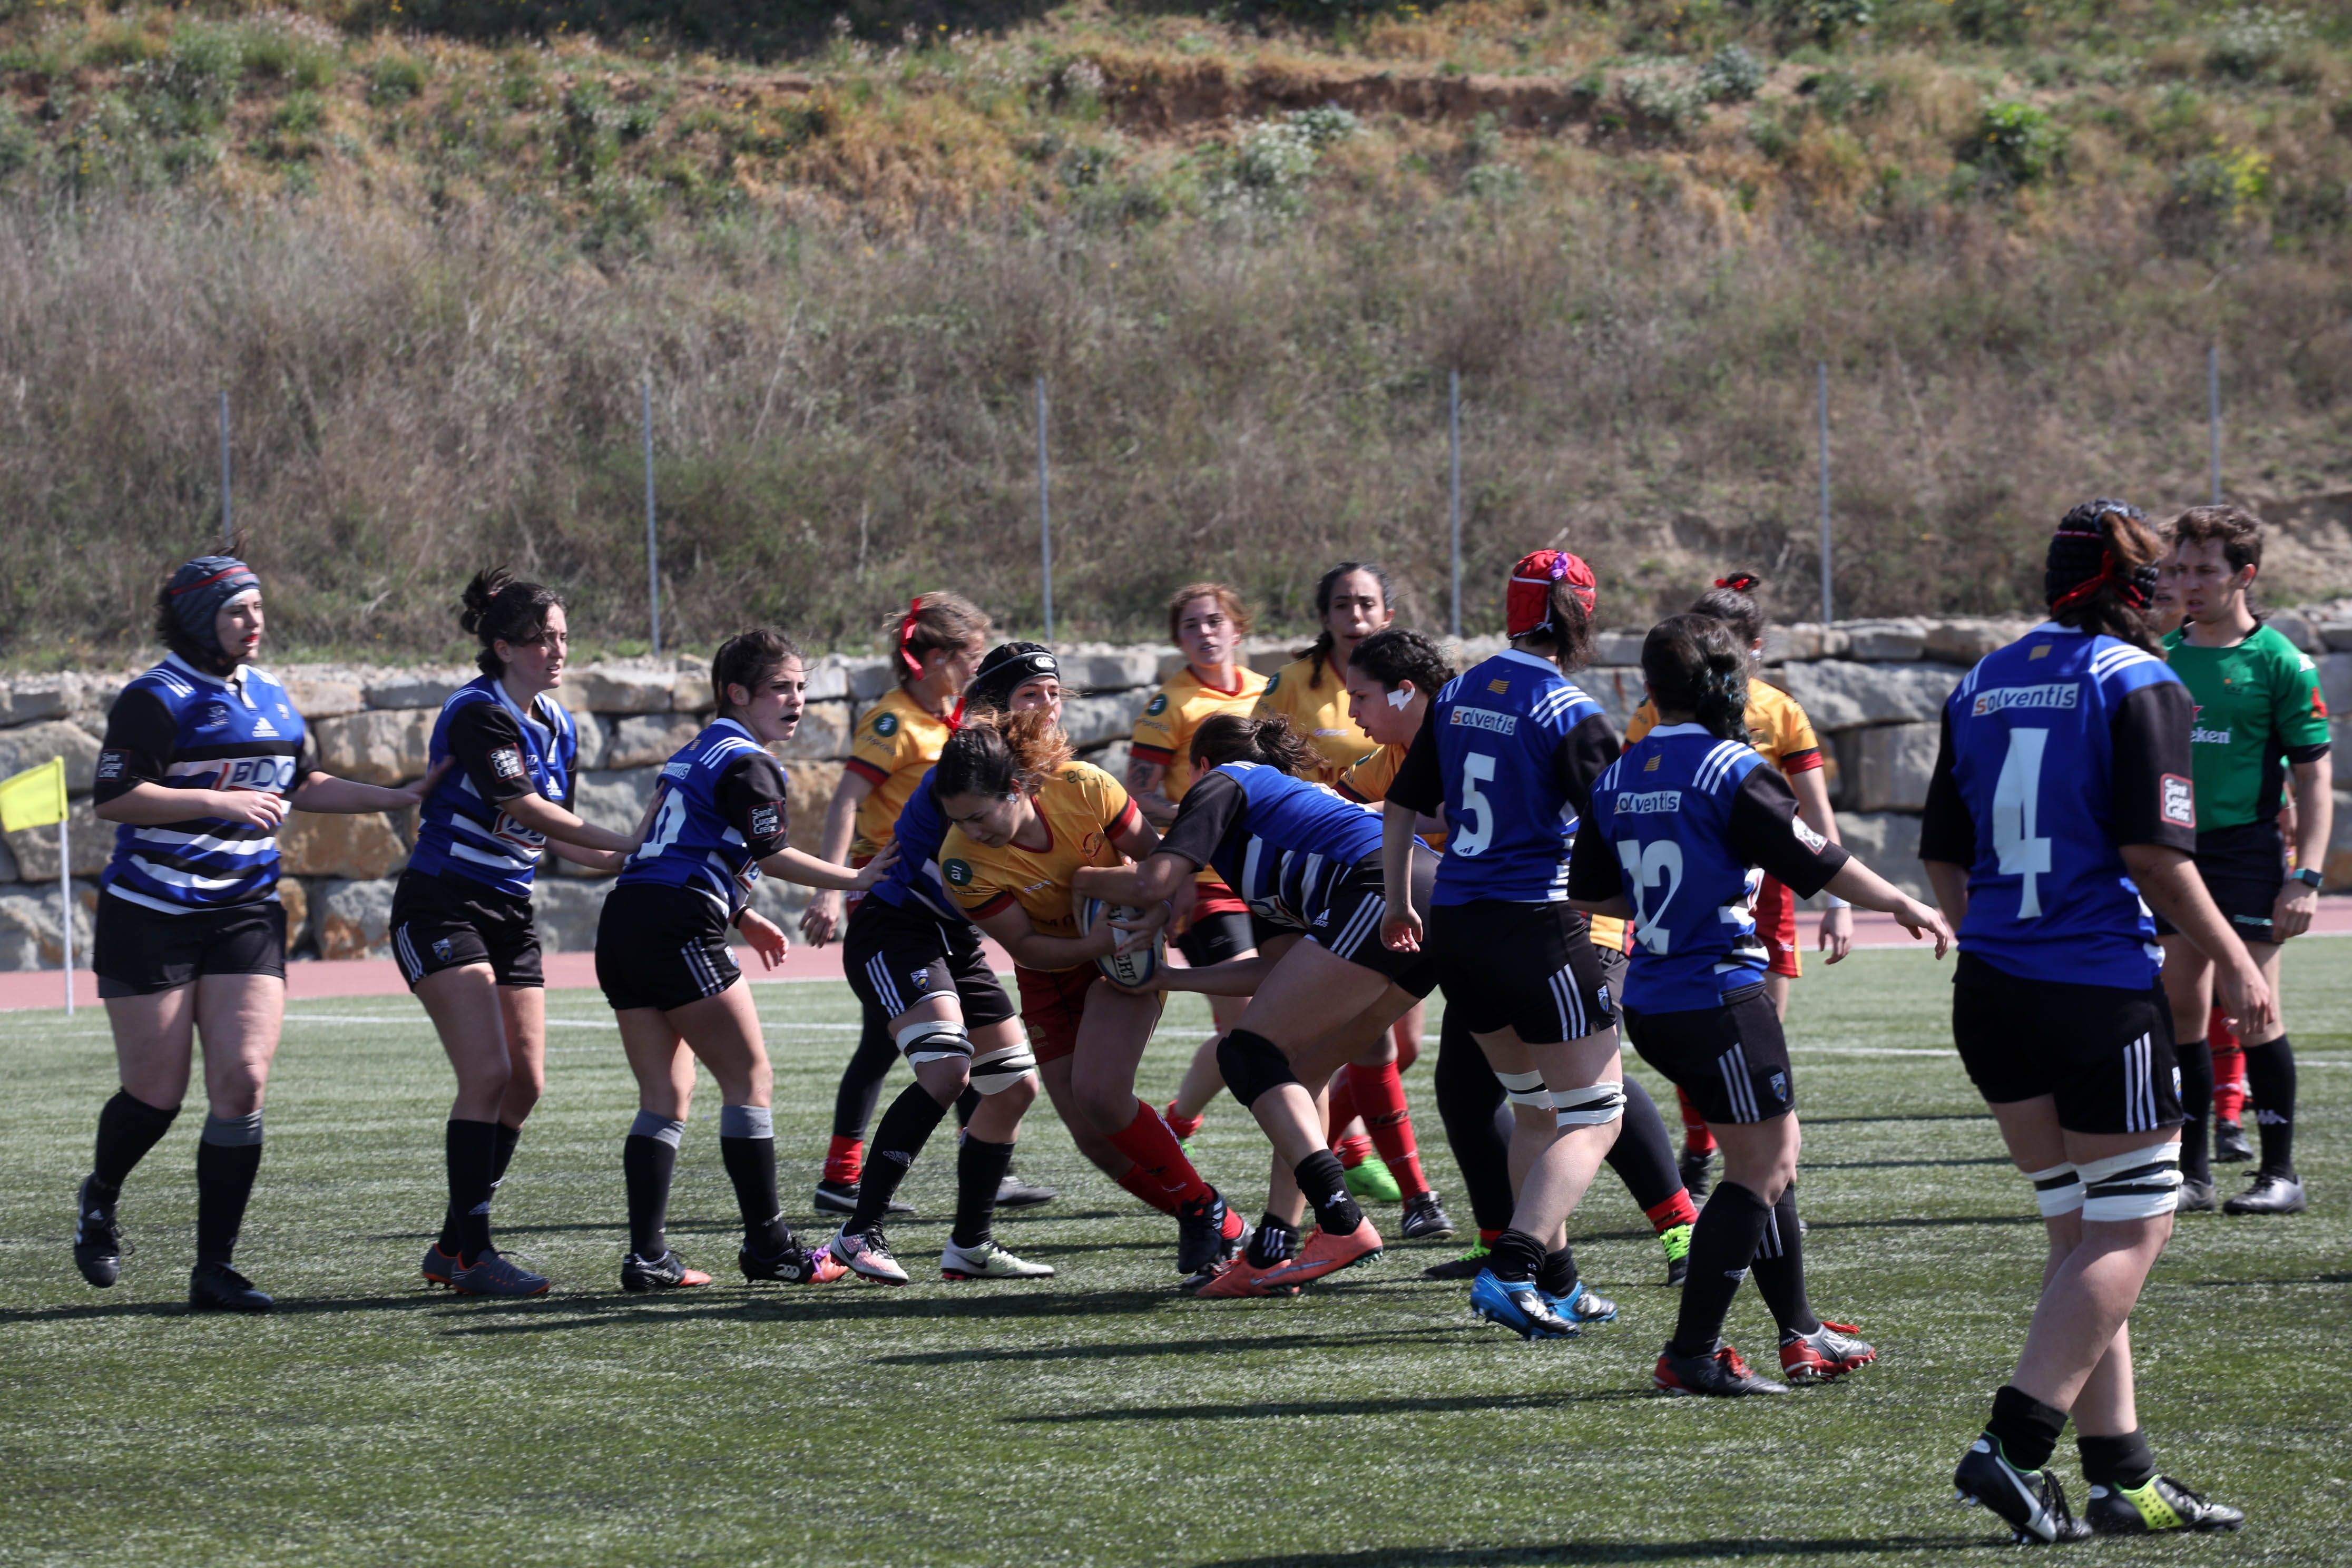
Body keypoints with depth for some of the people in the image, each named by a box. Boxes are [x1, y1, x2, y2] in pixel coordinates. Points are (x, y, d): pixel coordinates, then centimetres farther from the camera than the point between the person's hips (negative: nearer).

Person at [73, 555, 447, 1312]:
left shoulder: (269, 697, 12)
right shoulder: (157, 699, -10)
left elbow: (304, 785, 25)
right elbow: (112, 797, -18)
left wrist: (398, 797, 18)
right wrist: (220, 801, -23)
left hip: (246, 915, 5)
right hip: (151, 916, -5)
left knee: (243, 1080, -10)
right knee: (156, 1095, -1)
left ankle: (214, 1268, -6)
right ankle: (100, 1198, 33)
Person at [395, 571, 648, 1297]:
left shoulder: (558, 727, 10)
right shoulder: (477, 714, -15)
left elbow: (551, 834, 12)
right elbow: (524, 810, -24)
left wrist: (635, 865, -3)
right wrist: (622, 843, -25)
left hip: (511, 912, 8)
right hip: (442, 906, -8)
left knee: (525, 1082, 3)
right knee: (488, 1073, -17)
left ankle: (451, 1247, 13)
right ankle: (470, 1252, -13)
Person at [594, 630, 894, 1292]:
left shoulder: (695, 753, 24)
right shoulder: (746, 763, -6)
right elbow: (769, 853, -9)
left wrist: (744, 918, 32)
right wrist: (854, 880, -2)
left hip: (625, 916, 9)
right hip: (678, 930, -9)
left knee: (665, 1094, 9)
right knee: (749, 1078, -1)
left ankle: (647, 1255, 1)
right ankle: (767, 1244, 1)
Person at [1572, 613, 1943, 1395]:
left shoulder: (1618, 777, 8)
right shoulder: (1730, 770, -13)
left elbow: (1590, 893, 16)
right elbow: (1819, 862, -11)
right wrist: (1906, 905, 4)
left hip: (1650, 1005, 8)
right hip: (1720, 998, -8)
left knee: (1774, 1153, 19)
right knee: (1758, 1171, -1)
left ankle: (1800, 1332, 24)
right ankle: (1691, 1353, -6)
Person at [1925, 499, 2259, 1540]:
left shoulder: (1982, 684, 12)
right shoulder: (2139, 684, -7)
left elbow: (1943, 859, 13)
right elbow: (2154, 852, -14)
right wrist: (2233, 964, -3)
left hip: (1992, 990, 7)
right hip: (2101, 992, -7)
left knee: (2079, 1234, 12)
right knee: (2131, 1229, 1)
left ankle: (2120, 1477, 11)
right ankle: (2012, 1446, -10)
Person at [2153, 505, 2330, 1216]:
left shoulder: (2279, 662, -6)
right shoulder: (2163, 656, 9)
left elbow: (2314, 775, -7)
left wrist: (2305, 877, -14)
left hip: (2246, 850, -5)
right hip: (2173, 851, 5)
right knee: (2182, 1010, 5)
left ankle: (2280, 1174, 2)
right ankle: (2191, 1171, 12)